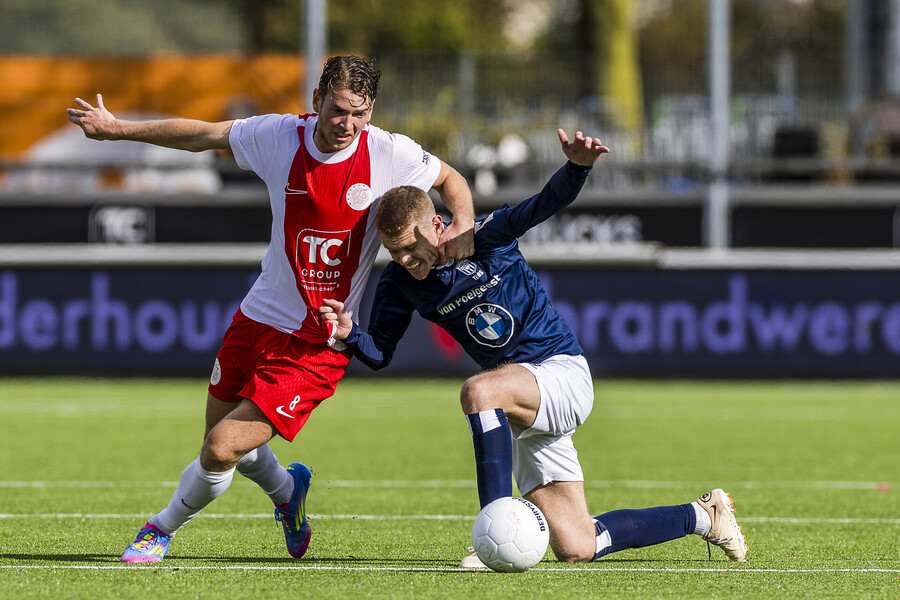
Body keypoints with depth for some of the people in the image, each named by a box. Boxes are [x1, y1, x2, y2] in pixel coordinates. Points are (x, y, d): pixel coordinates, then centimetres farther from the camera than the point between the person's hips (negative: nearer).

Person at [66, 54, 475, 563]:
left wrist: (463, 225, -15)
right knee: (226, 442, 15)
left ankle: (164, 527, 16)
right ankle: (286, 489, 48)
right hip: (260, 315, 4)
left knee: (224, 448, -11)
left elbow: (450, 179, 5)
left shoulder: (389, 154, -13)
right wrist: (117, 129, 11)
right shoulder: (280, 137, -7)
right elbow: (201, 135, 8)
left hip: (320, 343, -4)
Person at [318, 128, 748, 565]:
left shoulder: (485, 237, -15)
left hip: (563, 371, -6)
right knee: (576, 550, 3)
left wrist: (577, 168, -49)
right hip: (527, 407, 6)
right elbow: (380, 353, 1)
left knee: (478, 391, -38)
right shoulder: (399, 282, -2)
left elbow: (547, 203, -28)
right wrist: (349, 333, -21)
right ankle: (702, 516, 25)